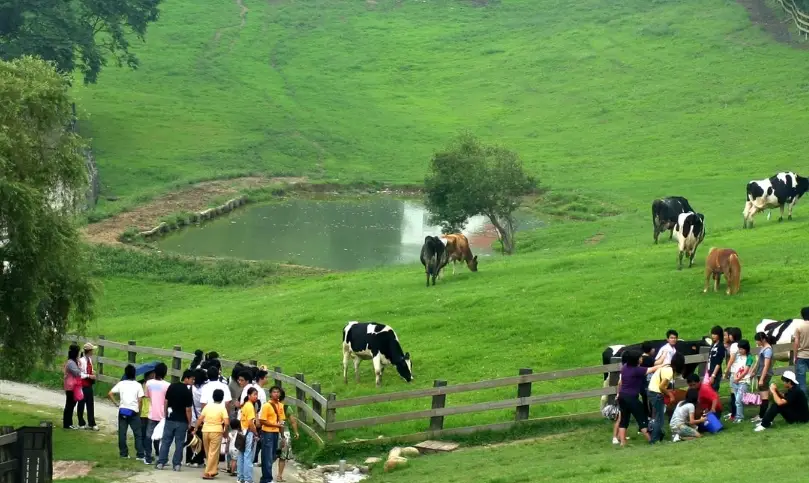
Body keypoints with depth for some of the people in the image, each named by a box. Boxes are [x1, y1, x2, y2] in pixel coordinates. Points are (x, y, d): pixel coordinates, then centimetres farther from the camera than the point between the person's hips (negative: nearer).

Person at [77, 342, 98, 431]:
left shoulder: (90, 359, 7)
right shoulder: (81, 360, -19)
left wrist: (92, 372, -1)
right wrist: (89, 376, -21)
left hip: (89, 385, 8)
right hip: (82, 385, -8)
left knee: (90, 404, 10)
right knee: (81, 404, 5)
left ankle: (92, 423, 16)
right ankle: (81, 424, 16)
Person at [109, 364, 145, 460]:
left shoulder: (121, 384, 3)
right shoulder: (138, 385, -2)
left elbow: (110, 394, -2)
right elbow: (140, 400, -6)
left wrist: (116, 403, 6)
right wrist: (139, 411, 5)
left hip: (122, 410, 2)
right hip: (134, 411, -2)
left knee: (122, 433, 9)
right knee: (137, 434, 2)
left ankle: (123, 453, 11)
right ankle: (140, 455, -2)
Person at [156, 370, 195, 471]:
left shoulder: (172, 387, 1)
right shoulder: (188, 392, -14)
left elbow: (166, 402, 6)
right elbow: (188, 410, -13)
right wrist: (189, 423, -4)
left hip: (170, 419, 4)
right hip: (182, 421, -4)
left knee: (166, 441, 9)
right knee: (179, 443, 5)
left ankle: (161, 462, 6)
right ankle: (177, 464, 6)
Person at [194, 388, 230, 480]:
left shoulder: (207, 406, 6)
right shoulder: (222, 408, -3)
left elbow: (200, 419, 2)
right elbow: (226, 422, -11)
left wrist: (196, 428, 15)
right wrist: (225, 431, 5)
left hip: (205, 430, 4)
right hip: (216, 431, -4)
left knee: (208, 453, 18)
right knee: (213, 453, 1)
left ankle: (213, 470, 28)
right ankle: (208, 473, -3)